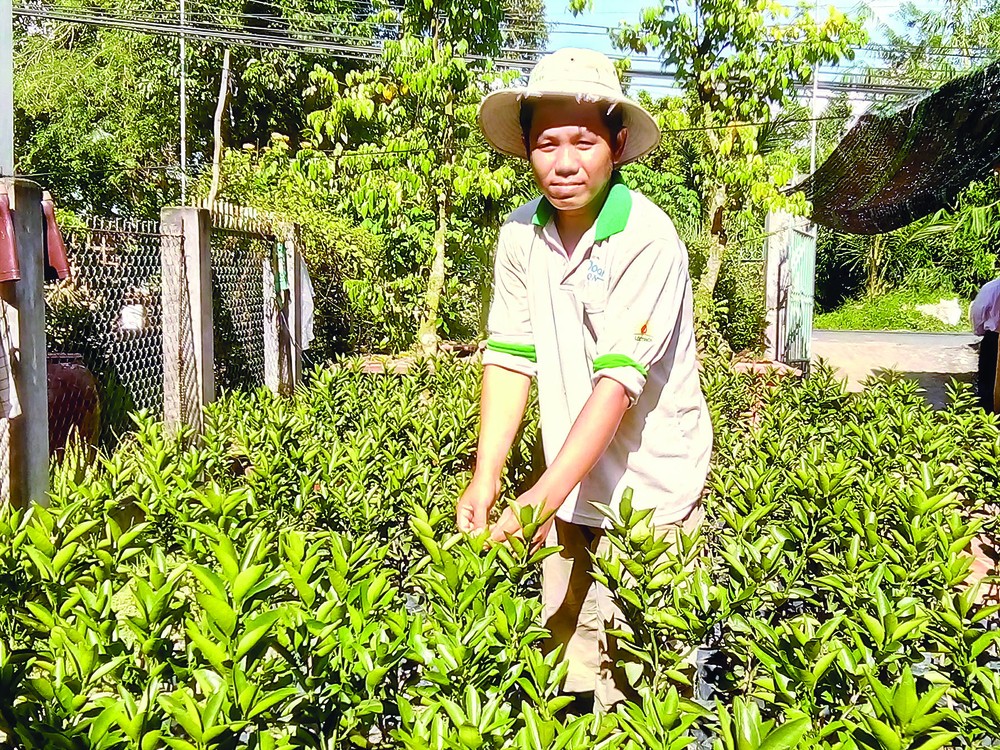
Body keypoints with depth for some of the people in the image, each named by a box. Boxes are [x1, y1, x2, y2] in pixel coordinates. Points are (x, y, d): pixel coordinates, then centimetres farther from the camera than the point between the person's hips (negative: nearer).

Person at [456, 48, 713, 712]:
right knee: (572, 668, 13)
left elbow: (619, 380, -25)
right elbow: (509, 359, 0)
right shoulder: (522, 236, -2)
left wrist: (544, 495, -30)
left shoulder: (647, 239, -19)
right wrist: (485, 480, -9)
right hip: (571, 487, 5)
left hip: (651, 495, -5)